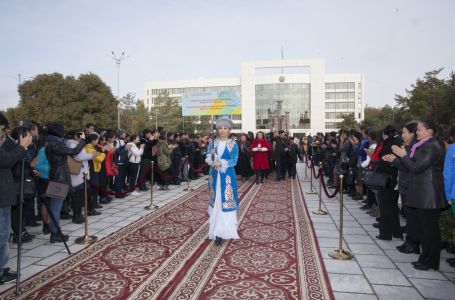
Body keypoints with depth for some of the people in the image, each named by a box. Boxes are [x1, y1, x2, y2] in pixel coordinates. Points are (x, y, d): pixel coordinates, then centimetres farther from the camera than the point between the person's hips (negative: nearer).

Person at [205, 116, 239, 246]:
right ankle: (216, 231, 13)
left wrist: (220, 163, -22)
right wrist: (211, 157, -21)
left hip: (227, 176, -3)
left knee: (226, 202, -5)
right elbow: (208, 158, 2)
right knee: (215, 202, 5)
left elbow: (234, 161, -11)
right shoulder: (213, 142, 9)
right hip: (214, 175, 3)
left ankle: (223, 232, -2)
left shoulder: (233, 144, -1)